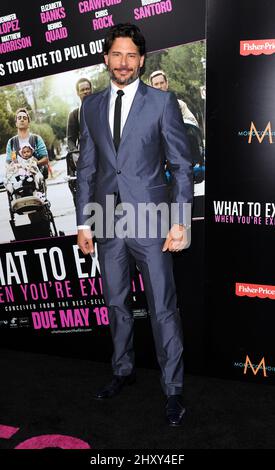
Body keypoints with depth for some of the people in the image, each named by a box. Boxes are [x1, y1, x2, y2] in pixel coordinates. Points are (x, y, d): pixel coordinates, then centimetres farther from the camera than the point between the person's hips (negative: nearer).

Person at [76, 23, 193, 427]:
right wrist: (83, 222, 7)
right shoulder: (91, 106, 10)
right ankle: (123, 371, 36)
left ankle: (173, 389, 14)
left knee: (163, 309, 0)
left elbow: (182, 166, -3)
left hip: (149, 220, -4)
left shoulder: (162, 102, -2)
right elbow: (86, 167, 11)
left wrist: (180, 222, -10)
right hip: (107, 221, 4)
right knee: (116, 303, 16)